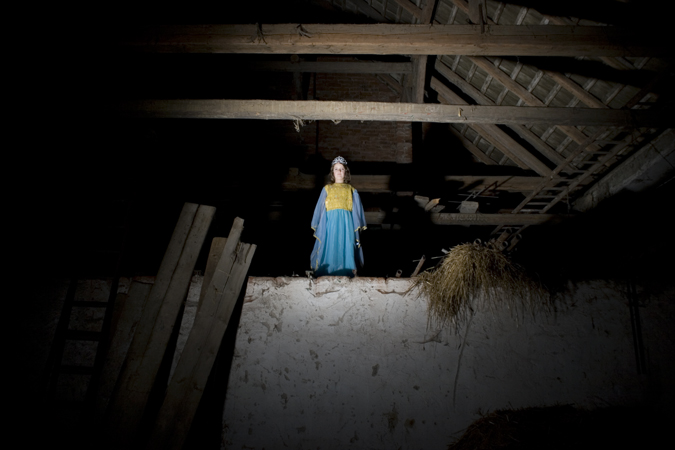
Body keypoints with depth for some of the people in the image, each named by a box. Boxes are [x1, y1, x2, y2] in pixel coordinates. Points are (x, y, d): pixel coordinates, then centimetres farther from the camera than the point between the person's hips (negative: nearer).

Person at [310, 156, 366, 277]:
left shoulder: (351, 190, 13)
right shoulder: (327, 189, 13)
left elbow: (356, 210, 11)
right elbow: (320, 208, 12)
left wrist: (358, 226, 4)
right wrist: (317, 226, 7)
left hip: (346, 223, 0)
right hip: (330, 222, 0)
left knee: (345, 248, -3)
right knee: (330, 248, -3)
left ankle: (345, 274, 3)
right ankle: (328, 273, 4)